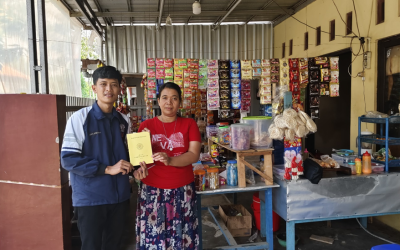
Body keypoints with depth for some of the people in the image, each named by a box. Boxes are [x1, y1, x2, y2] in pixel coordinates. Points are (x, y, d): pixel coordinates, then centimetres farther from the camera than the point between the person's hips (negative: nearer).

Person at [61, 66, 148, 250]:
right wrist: (107, 169, -21)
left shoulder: (123, 121, 6)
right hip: (90, 198, -5)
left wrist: (135, 168, -3)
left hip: (119, 195, 5)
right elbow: (68, 159, -17)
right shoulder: (80, 118, -11)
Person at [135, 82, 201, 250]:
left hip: (182, 190, 0)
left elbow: (194, 155, -8)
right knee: (152, 236, 3)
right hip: (152, 190, 0)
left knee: (181, 236, 5)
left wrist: (170, 160, -24)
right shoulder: (146, 125, 3)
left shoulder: (189, 124, 3)